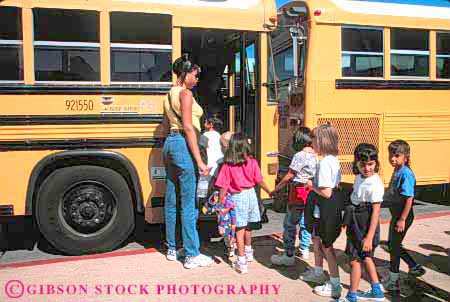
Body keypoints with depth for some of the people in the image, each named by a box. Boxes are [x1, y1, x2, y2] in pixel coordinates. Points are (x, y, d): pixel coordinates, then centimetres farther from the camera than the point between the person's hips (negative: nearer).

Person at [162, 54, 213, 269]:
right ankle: (192, 255, 1)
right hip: (183, 145, -10)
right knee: (188, 203, -6)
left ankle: (172, 249, 24)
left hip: (169, 143, 10)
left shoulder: (170, 94, 18)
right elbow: (188, 128, -18)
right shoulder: (185, 93, -10)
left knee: (171, 200, 13)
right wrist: (199, 160, -20)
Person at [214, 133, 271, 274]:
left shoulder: (227, 166, -13)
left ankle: (242, 263, 9)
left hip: (237, 197, -3)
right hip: (250, 194, 4)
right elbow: (260, 181, -1)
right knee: (247, 226, 23)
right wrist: (270, 191, 15)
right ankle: (248, 253, 43)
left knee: (239, 229, 5)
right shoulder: (252, 162, -7)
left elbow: (223, 188, -12)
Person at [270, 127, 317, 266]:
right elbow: (314, 175, 9)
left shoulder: (300, 155, -15)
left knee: (289, 223, -2)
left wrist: (276, 188, -7)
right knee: (305, 221, 19)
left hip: (299, 192, -8)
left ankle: (289, 255, 1)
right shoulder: (314, 155, 8)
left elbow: (289, 176, -15)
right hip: (310, 191, 8)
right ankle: (304, 250, 30)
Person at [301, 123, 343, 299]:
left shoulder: (324, 163, -25)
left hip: (325, 210, -10)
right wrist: (315, 184, 7)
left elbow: (326, 193, -28)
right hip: (332, 207, 10)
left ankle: (335, 285, 16)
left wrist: (312, 185, -13)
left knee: (326, 245, 3)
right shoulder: (333, 160, 6)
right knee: (316, 238, 24)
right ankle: (318, 273, 41)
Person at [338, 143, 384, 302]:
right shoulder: (359, 177, 4)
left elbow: (376, 212, -22)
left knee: (355, 259, 1)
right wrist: (348, 221, 21)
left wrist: (369, 237, -22)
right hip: (356, 223, 9)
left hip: (365, 226, -9)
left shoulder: (375, 185, -22)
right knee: (365, 257, 21)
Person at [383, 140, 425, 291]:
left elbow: (409, 198, -23)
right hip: (396, 214, 9)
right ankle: (415, 267, 33)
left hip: (403, 216, -9)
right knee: (392, 244, 19)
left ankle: (393, 282, 18)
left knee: (394, 246, 3)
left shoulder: (406, 173, -21)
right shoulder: (397, 171, 6)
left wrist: (402, 220, -22)